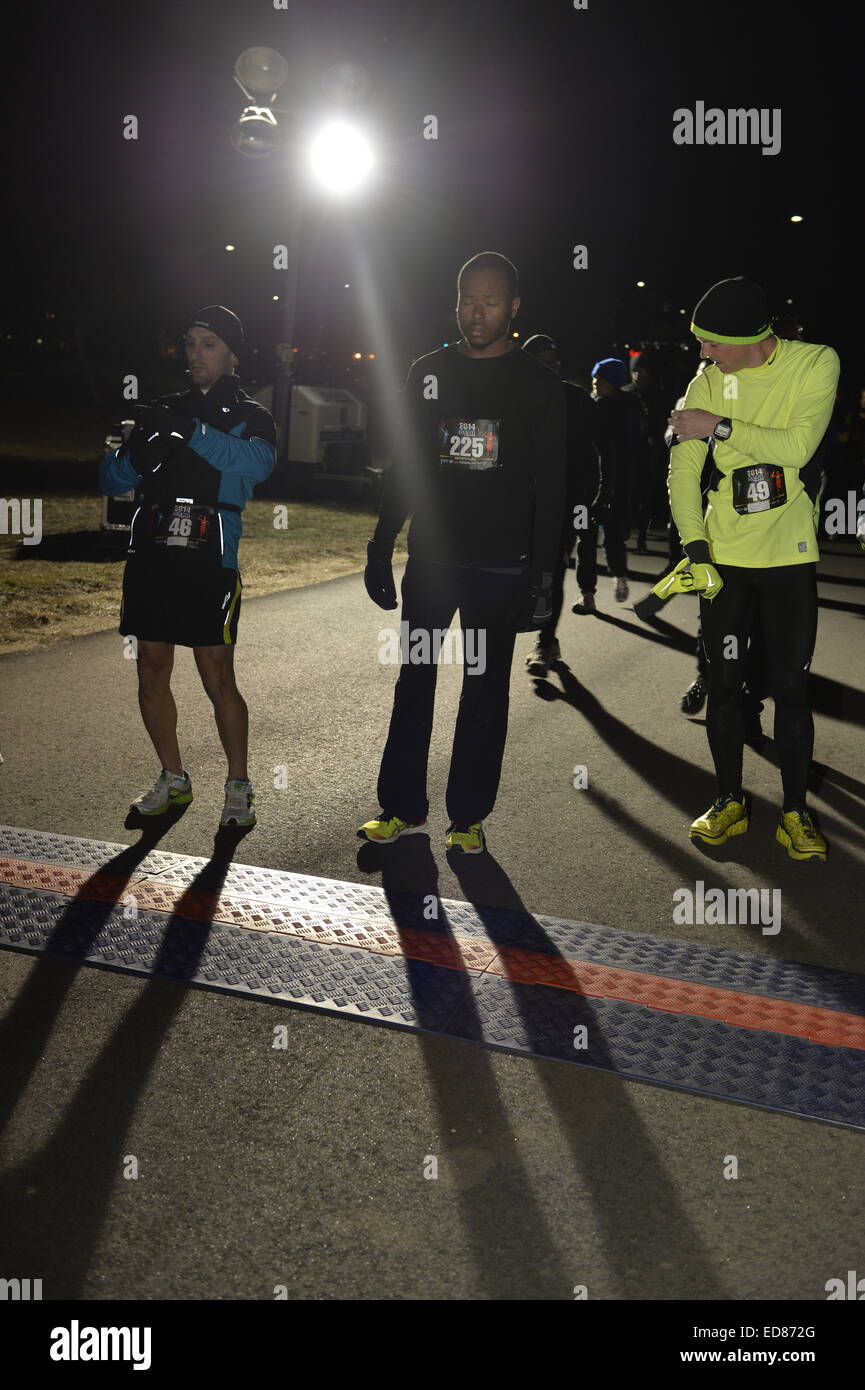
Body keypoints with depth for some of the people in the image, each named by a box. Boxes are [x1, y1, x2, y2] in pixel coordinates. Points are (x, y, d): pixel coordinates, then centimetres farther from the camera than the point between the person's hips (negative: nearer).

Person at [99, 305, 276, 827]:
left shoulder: (250, 416, 8)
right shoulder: (167, 409, 17)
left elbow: (256, 463, -17)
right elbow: (111, 479, 12)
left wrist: (190, 430, -27)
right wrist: (141, 449, -10)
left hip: (210, 560, -4)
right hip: (151, 555, 4)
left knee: (218, 677, -5)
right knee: (152, 672, 7)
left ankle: (239, 786, 11)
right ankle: (174, 780, 23)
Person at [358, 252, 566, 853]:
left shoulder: (539, 384, 1)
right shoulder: (429, 371, 8)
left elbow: (551, 486, -1)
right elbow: (403, 466, 11)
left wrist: (543, 574, -7)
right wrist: (381, 548, 6)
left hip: (501, 567, -2)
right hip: (430, 558, 3)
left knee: (485, 692, 5)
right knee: (414, 680, 7)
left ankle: (469, 815, 16)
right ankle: (403, 806, 20)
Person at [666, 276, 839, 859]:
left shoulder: (815, 362, -5)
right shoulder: (707, 384, 1)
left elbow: (797, 445, -17)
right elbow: (683, 473, -2)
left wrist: (720, 427, -16)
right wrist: (697, 550, -11)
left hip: (790, 558, -2)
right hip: (724, 558, 2)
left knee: (791, 687, 2)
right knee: (724, 683, 6)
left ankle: (796, 811, 15)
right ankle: (731, 801, 21)